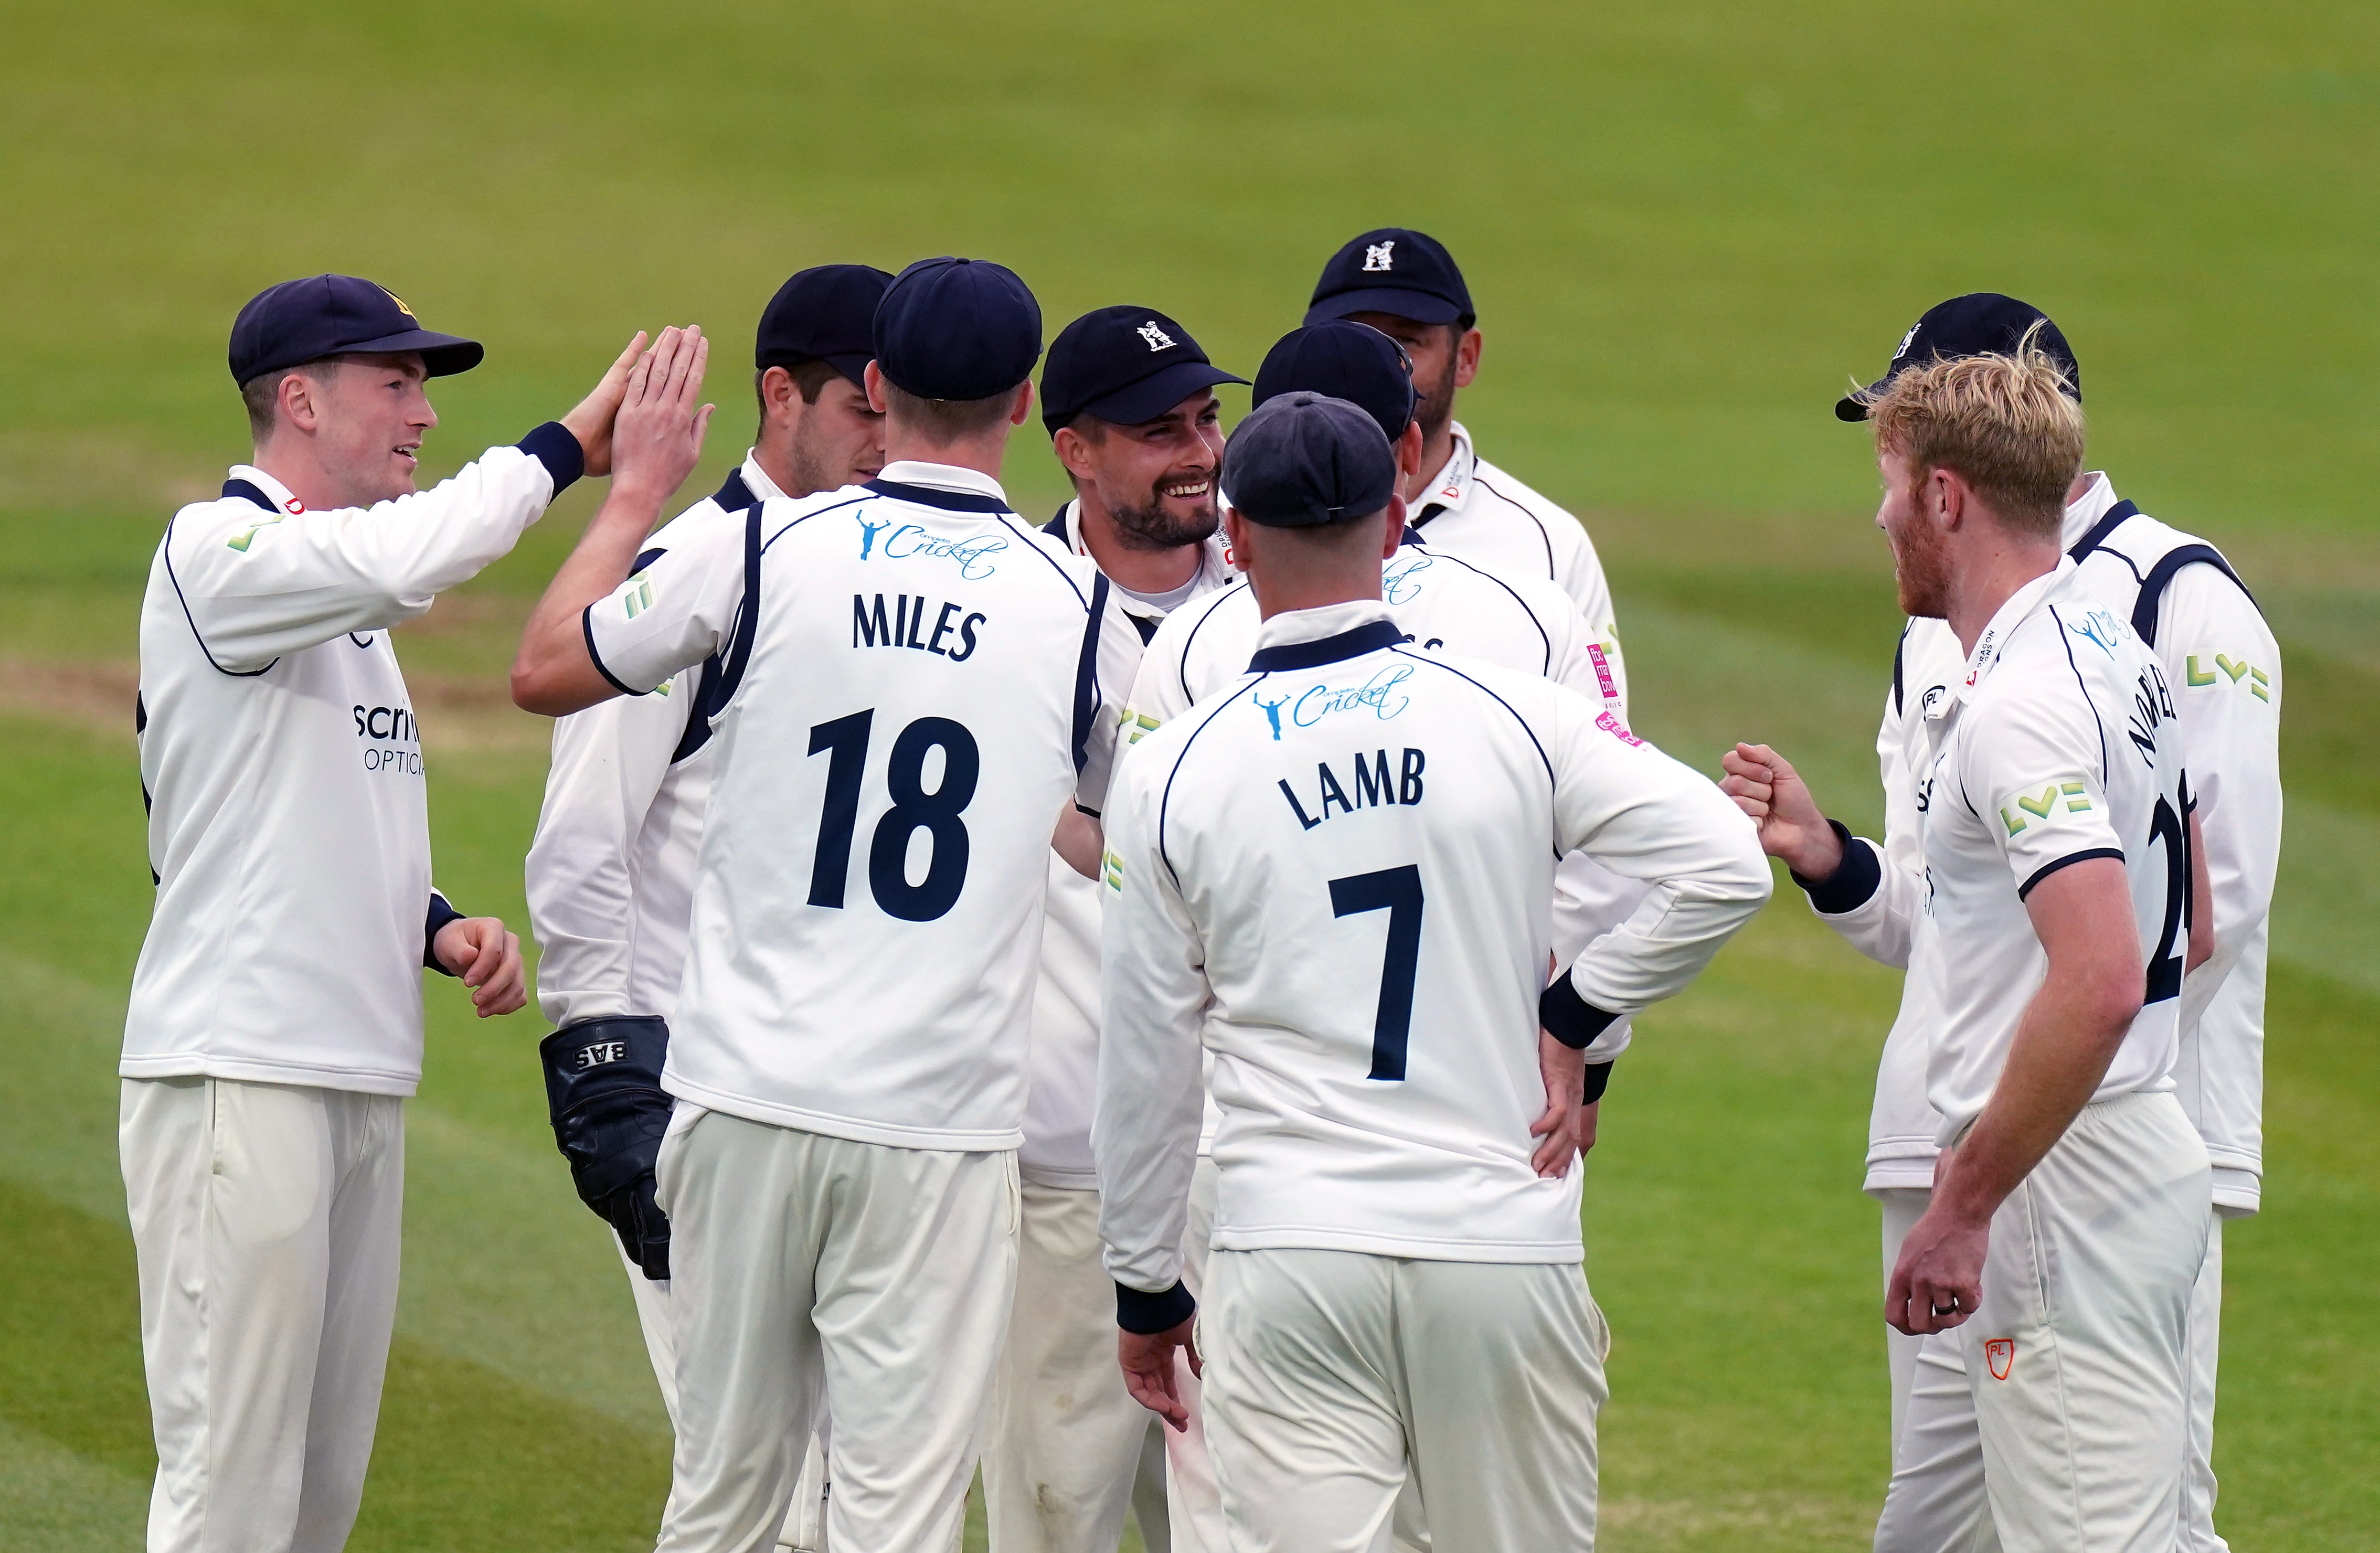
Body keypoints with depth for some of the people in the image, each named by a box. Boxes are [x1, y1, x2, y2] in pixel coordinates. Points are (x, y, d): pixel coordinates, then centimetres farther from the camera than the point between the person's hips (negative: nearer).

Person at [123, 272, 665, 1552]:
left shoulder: (346, 601, 21)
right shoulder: (220, 552, -9)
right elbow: (407, 557, -29)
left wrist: (440, 929, 8)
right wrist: (567, 449, -19)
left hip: (362, 1077, 9)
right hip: (240, 1072, -9)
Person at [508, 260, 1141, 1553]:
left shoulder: (767, 550, -2)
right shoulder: (1077, 605, 1)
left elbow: (543, 670, 12)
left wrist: (635, 493, 25)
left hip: (746, 1099, 1)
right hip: (939, 1127, -1)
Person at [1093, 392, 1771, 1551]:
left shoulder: (1173, 771, 1)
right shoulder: (1514, 718, 0)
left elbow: (1143, 1057, 7)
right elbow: (1725, 866, -7)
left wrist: (1145, 1288, 18)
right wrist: (1573, 1015, 4)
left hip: (1287, 1255, -1)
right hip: (1505, 1243, 1)